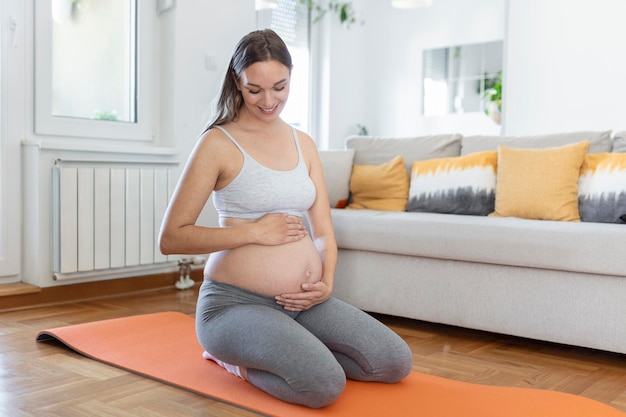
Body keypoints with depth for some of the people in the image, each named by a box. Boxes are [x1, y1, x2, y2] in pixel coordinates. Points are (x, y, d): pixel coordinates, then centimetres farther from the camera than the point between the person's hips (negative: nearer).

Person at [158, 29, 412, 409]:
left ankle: (277, 352, 10)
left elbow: (323, 230, 11)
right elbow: (172, 238, -11)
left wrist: (326, 283, -8)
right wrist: (254, 231, -16)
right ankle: (237, 359, 1)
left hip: (303, 302, 6)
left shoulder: (304, 144, 11)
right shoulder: (218, 143, -7)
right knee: (325, 384, -28)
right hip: (236, 302, -6)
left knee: (396, 362, -3)